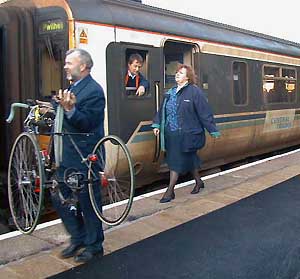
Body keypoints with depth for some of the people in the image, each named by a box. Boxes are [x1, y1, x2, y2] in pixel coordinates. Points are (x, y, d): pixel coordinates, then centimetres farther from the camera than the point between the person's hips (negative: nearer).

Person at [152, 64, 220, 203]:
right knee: (189, 160, 17)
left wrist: (212, 130, -7)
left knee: (176, 161, -5)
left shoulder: (194, 92, -9)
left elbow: (204, 113, -9)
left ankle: (170, 191, 4)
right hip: (171, 134, 6)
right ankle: (198, 181, 37)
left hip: (186, 134, -6)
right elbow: (162, 110, 17)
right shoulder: (170, 92, 11)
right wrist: (157, 124, 10)